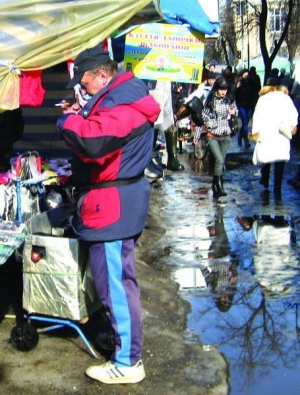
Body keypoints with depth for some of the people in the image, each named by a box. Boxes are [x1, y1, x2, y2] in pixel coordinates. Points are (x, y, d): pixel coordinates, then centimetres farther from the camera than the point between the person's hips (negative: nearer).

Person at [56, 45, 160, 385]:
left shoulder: (121, 103, -21)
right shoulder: (122, 95, 15)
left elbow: (93, 140, -35)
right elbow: (102, 131, 22)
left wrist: (68, 120, -16)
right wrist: (80, 116, 5)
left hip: (111, 205, -11)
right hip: (118, 200, 11)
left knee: (114, 283, -3)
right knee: (118, 278, 21)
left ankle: (128, 362, 7)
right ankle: (123, 334, 36)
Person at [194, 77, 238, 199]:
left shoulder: (230, 99, 3)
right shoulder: (210, 100, -4)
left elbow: (235, 110, 18)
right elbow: (203, 117, 1)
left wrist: (234, 112, -8)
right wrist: (197, 135, 2)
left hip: (226, 136, 3)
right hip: (212, 136, -3)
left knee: (220, 162, 7)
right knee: (219, 161, -17)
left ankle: (215, 187, 19)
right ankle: (219, 187, -14)